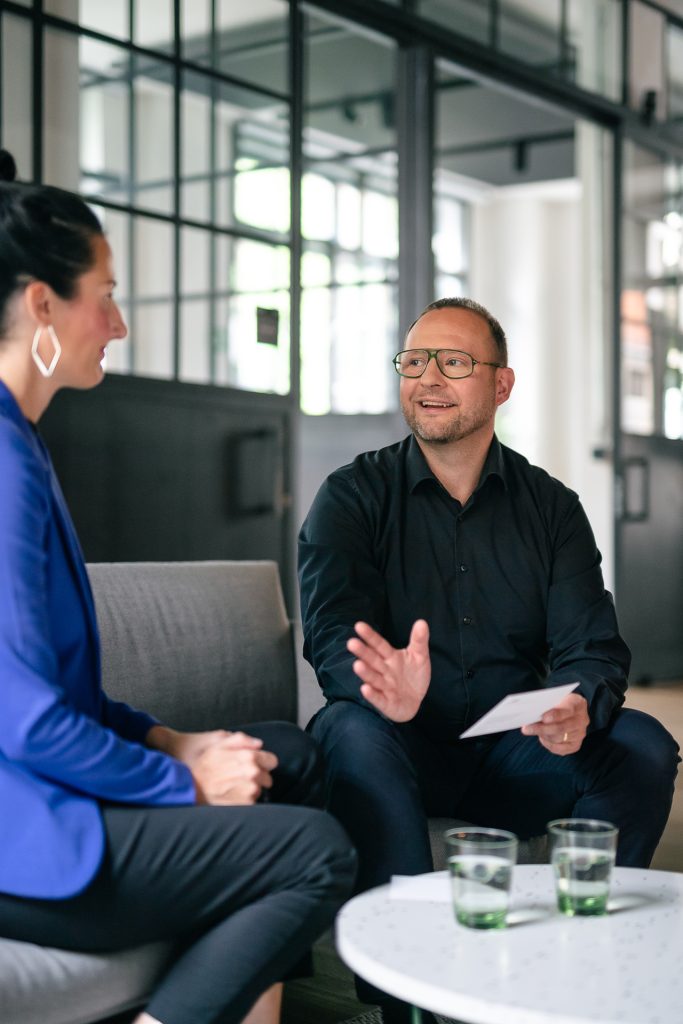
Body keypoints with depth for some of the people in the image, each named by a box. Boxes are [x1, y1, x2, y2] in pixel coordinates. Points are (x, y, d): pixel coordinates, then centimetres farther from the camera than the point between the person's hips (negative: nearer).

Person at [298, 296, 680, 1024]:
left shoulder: (551, 507, 8)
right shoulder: (351, 497, 1)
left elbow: (591, 645, -3)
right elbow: (332, 636, -13)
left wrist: (579, 710, -28)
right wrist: (382, 687, -38)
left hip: (516, 752, 2)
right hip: (403, 747, -2)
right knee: (354, 735, -34)